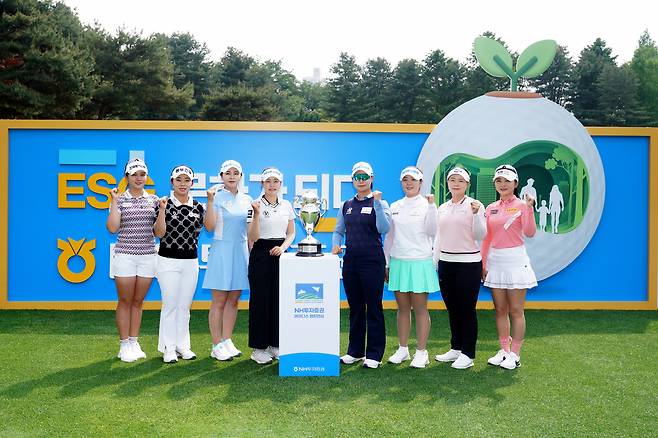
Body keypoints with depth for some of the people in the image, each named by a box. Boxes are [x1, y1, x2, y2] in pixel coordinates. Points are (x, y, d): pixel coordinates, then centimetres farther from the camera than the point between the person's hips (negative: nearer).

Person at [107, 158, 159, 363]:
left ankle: (134, 342, 20)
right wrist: (114, 201, -12)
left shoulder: (153, 199, 8)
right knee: (125, 301, 5)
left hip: (148, 255, 2)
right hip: (125, 255, -2)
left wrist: (163, 207, -5)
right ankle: (124, 345, 14)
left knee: (138, 302, 10)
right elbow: (112, 228, -10)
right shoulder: (119, 199, 1)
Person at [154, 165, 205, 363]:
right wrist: (162, 209, -19)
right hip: (168, 260, -3)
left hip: (191, 261, 3)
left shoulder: (198, 207, 6)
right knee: (170, 305, 1)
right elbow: (159, 233, -11)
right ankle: (168, 348, 11)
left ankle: (183, 345, 20)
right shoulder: (164, 204, -3)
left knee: (185, 306, 10)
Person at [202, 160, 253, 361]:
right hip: (222, 250, -5)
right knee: (219, 301, -1)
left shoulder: (246, 199, 11)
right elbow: (209, 226, -14)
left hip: (241, 251, 5)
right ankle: (217, 346, 7)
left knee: (233, 300, 10)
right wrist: (210, 201, -21)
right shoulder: (217, 197, -4)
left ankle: (227, 341, 20)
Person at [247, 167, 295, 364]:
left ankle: (275, 344, 19)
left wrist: (283, 247, -5)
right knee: (260, 300, 0)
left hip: (279, 253, 4)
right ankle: (258, 347, 10)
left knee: (279, 299, 6)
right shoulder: (256, 204, -4)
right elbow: (253, 237, -9)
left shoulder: (287, 205, 8)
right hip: (261, 254, -4)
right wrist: (257, 214, -21)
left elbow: (291, 233, 13)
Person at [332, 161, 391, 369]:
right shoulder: (346, 206, 12)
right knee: (355, 307, 13)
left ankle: (374, 354, 11)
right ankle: (355, 351, 24)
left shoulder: (379, 203, -2)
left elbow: (384, 229, -17)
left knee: (373, 307, 1)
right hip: (350, 260, 5)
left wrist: (377, 203, -22)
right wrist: (336, 244, -1)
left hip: (372, 260, -5)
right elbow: (338, 231, 18)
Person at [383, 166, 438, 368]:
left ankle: (421, 352, 10)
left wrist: (431, 206, -18)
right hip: (397, 262, 4)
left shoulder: (427, 204, 0)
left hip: (419, 262, -4)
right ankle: (402, 349, 20)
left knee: (420, 308, 1)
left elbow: (431, 231, -12)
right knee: (402, 308, 10)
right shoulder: (395, 206, 12)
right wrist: (386, 263, 13)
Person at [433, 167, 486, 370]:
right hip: (446, 262, 6)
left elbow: (480, 235, -10)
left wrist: (476, 214, -24)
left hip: (468, 263, -6)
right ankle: (456, 348, 26)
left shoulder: (474, 205, -4)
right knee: (452, 309, 13)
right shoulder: (442, 208, 12)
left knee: (467, 309, 0)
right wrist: (434, 262, 14)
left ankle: (468, 354, 10)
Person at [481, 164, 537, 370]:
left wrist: (529, 209, -26)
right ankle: (504, 350, 20)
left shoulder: (521, 205, -3)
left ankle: (515, 354, 8)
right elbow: (486, 239, 12)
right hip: (495, 261, 5)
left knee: (515, 310, 0)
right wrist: (483, 264, 9)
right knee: (500, 309, 10)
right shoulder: (491, 208, 10)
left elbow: (529, 233, -16)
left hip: (515, 261, -5)